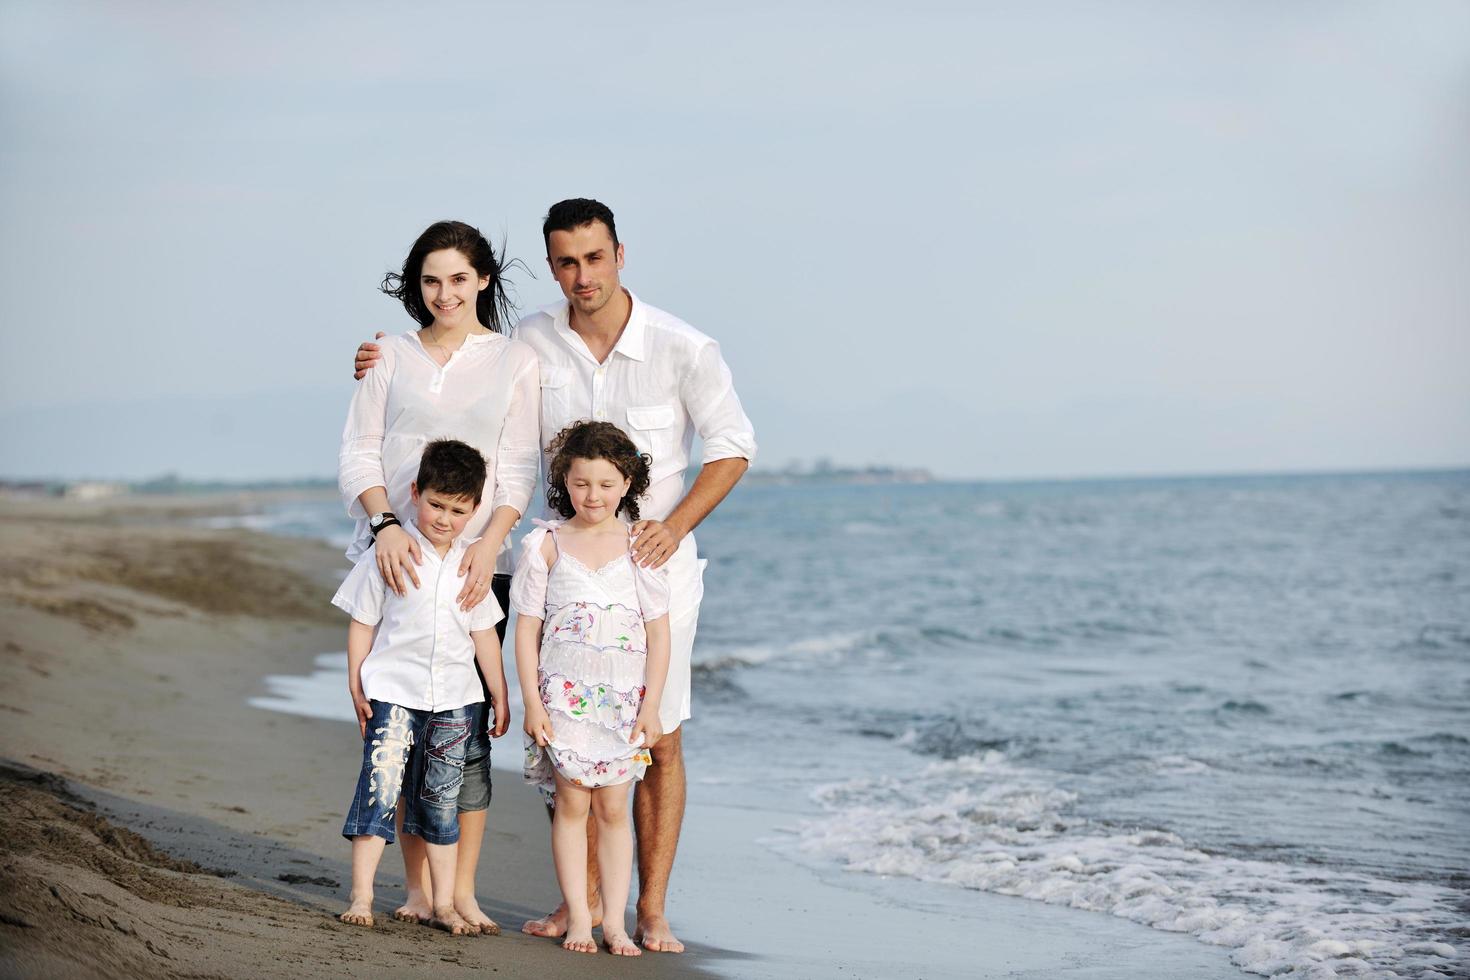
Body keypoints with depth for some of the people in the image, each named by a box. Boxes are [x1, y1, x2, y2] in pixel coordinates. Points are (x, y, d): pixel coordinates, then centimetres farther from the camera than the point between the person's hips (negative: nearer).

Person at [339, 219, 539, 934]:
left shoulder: (515, 360, 9)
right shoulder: (390, 356, 11)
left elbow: (518, 471, 3)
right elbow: (357, 454, 5)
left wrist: (490, 542, -14)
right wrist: (385, 524, -13)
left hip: (476, 561, -1)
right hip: (394, 554, 1)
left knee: (467, 724, -5)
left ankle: (462, 891, 0)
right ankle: (417, 887, 7)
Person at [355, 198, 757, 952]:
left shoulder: (681, 348, -11)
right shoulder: (533, 342, -3)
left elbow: (732, 445, -3)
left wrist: (676, 525, -15)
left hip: (656, 560, -2)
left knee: (659, 742, -1)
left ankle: (651, 910, 8)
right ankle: (583, 899, 14)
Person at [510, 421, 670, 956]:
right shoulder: (547, 545, 1)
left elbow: (659, 633, 2)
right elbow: (527, 629, 2)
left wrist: (650, 707, -3)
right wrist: (532, 702, -4)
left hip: (623, 700, 0)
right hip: (564, 695, 0)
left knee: (613, 809, 3)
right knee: (572, 802, -1)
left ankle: (614, 921, 8)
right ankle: (577, 917, 5)